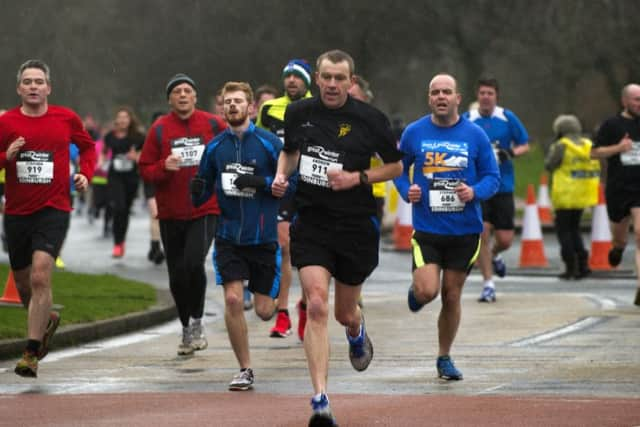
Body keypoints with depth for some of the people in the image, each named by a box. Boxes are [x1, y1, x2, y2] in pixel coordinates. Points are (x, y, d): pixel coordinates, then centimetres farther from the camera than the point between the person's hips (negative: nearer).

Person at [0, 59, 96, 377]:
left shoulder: (66, 119, 2)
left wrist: (85, 173, 4)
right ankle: (47, 320, 47)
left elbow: (87, 146, 20)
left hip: (53, 210, -3)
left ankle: (32, 354, -17)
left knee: (40, 277, -19)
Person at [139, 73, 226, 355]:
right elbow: (145, 170, 3)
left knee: (194, 263, -21)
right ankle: (186, 330, 26)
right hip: (171, 213, 2)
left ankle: (197, 322, -2)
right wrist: (163, 167, -17)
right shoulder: (159, 129, 2)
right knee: (177, 276, 7)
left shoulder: (213, 125, 1)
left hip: (205, 210, -2)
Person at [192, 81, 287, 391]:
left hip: (263, 236, -2)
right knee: (232, 300, -13)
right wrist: (197, 192, -10)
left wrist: (262, 182, -20)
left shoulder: (269, 143, -5)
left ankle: (267, 294, 41)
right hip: (229, 235, 2)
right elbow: (205, 187, 13)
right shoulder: (215, 147, 4)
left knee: (264, 311, 2)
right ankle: (245, 369, 0)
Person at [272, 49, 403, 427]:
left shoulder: (370, 120, -7)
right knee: (316, 306, -17)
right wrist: (282, 176, 1)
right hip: (311, 222, 1)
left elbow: (396, 167, 4)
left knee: (345, 313, 14)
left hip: (356, 225, 0)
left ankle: (358, 333, 56)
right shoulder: (299, 113, 2)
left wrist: (357, 178, -11)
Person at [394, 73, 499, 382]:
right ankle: (415, 290, 22)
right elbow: (398, 169, 12)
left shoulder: (475, 135, 0)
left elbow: (492, 177, 4)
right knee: (428, 291, -16)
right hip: (426, 228, -1)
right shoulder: (414, 133, 0)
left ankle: (444, 358, 25)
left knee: (452, 296, 7)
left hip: (465, 229, 1)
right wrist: (406, 190, -8)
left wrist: (475, 192, -16)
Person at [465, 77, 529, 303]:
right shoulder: (466, 120, 0)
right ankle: (488, 284, 0)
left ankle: (494, 256, 37)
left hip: (503, 186, 1)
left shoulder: (508, 118, 0)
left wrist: (511, 153, -13)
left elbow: (525, 145, 7)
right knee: (481, 232, -12)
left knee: (505, 239, 0)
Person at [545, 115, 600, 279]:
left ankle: (571, 265, -5)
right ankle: (582, 263, 7)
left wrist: (551, 151, 7)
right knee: (574, 228, 18)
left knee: (563, 230, 4)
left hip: (566, 196, -6)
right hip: (583, 196, 6)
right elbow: (596, 169, 8)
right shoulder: (588, 145, 7)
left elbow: (549, 165, -6)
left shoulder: (562, 146, -10)